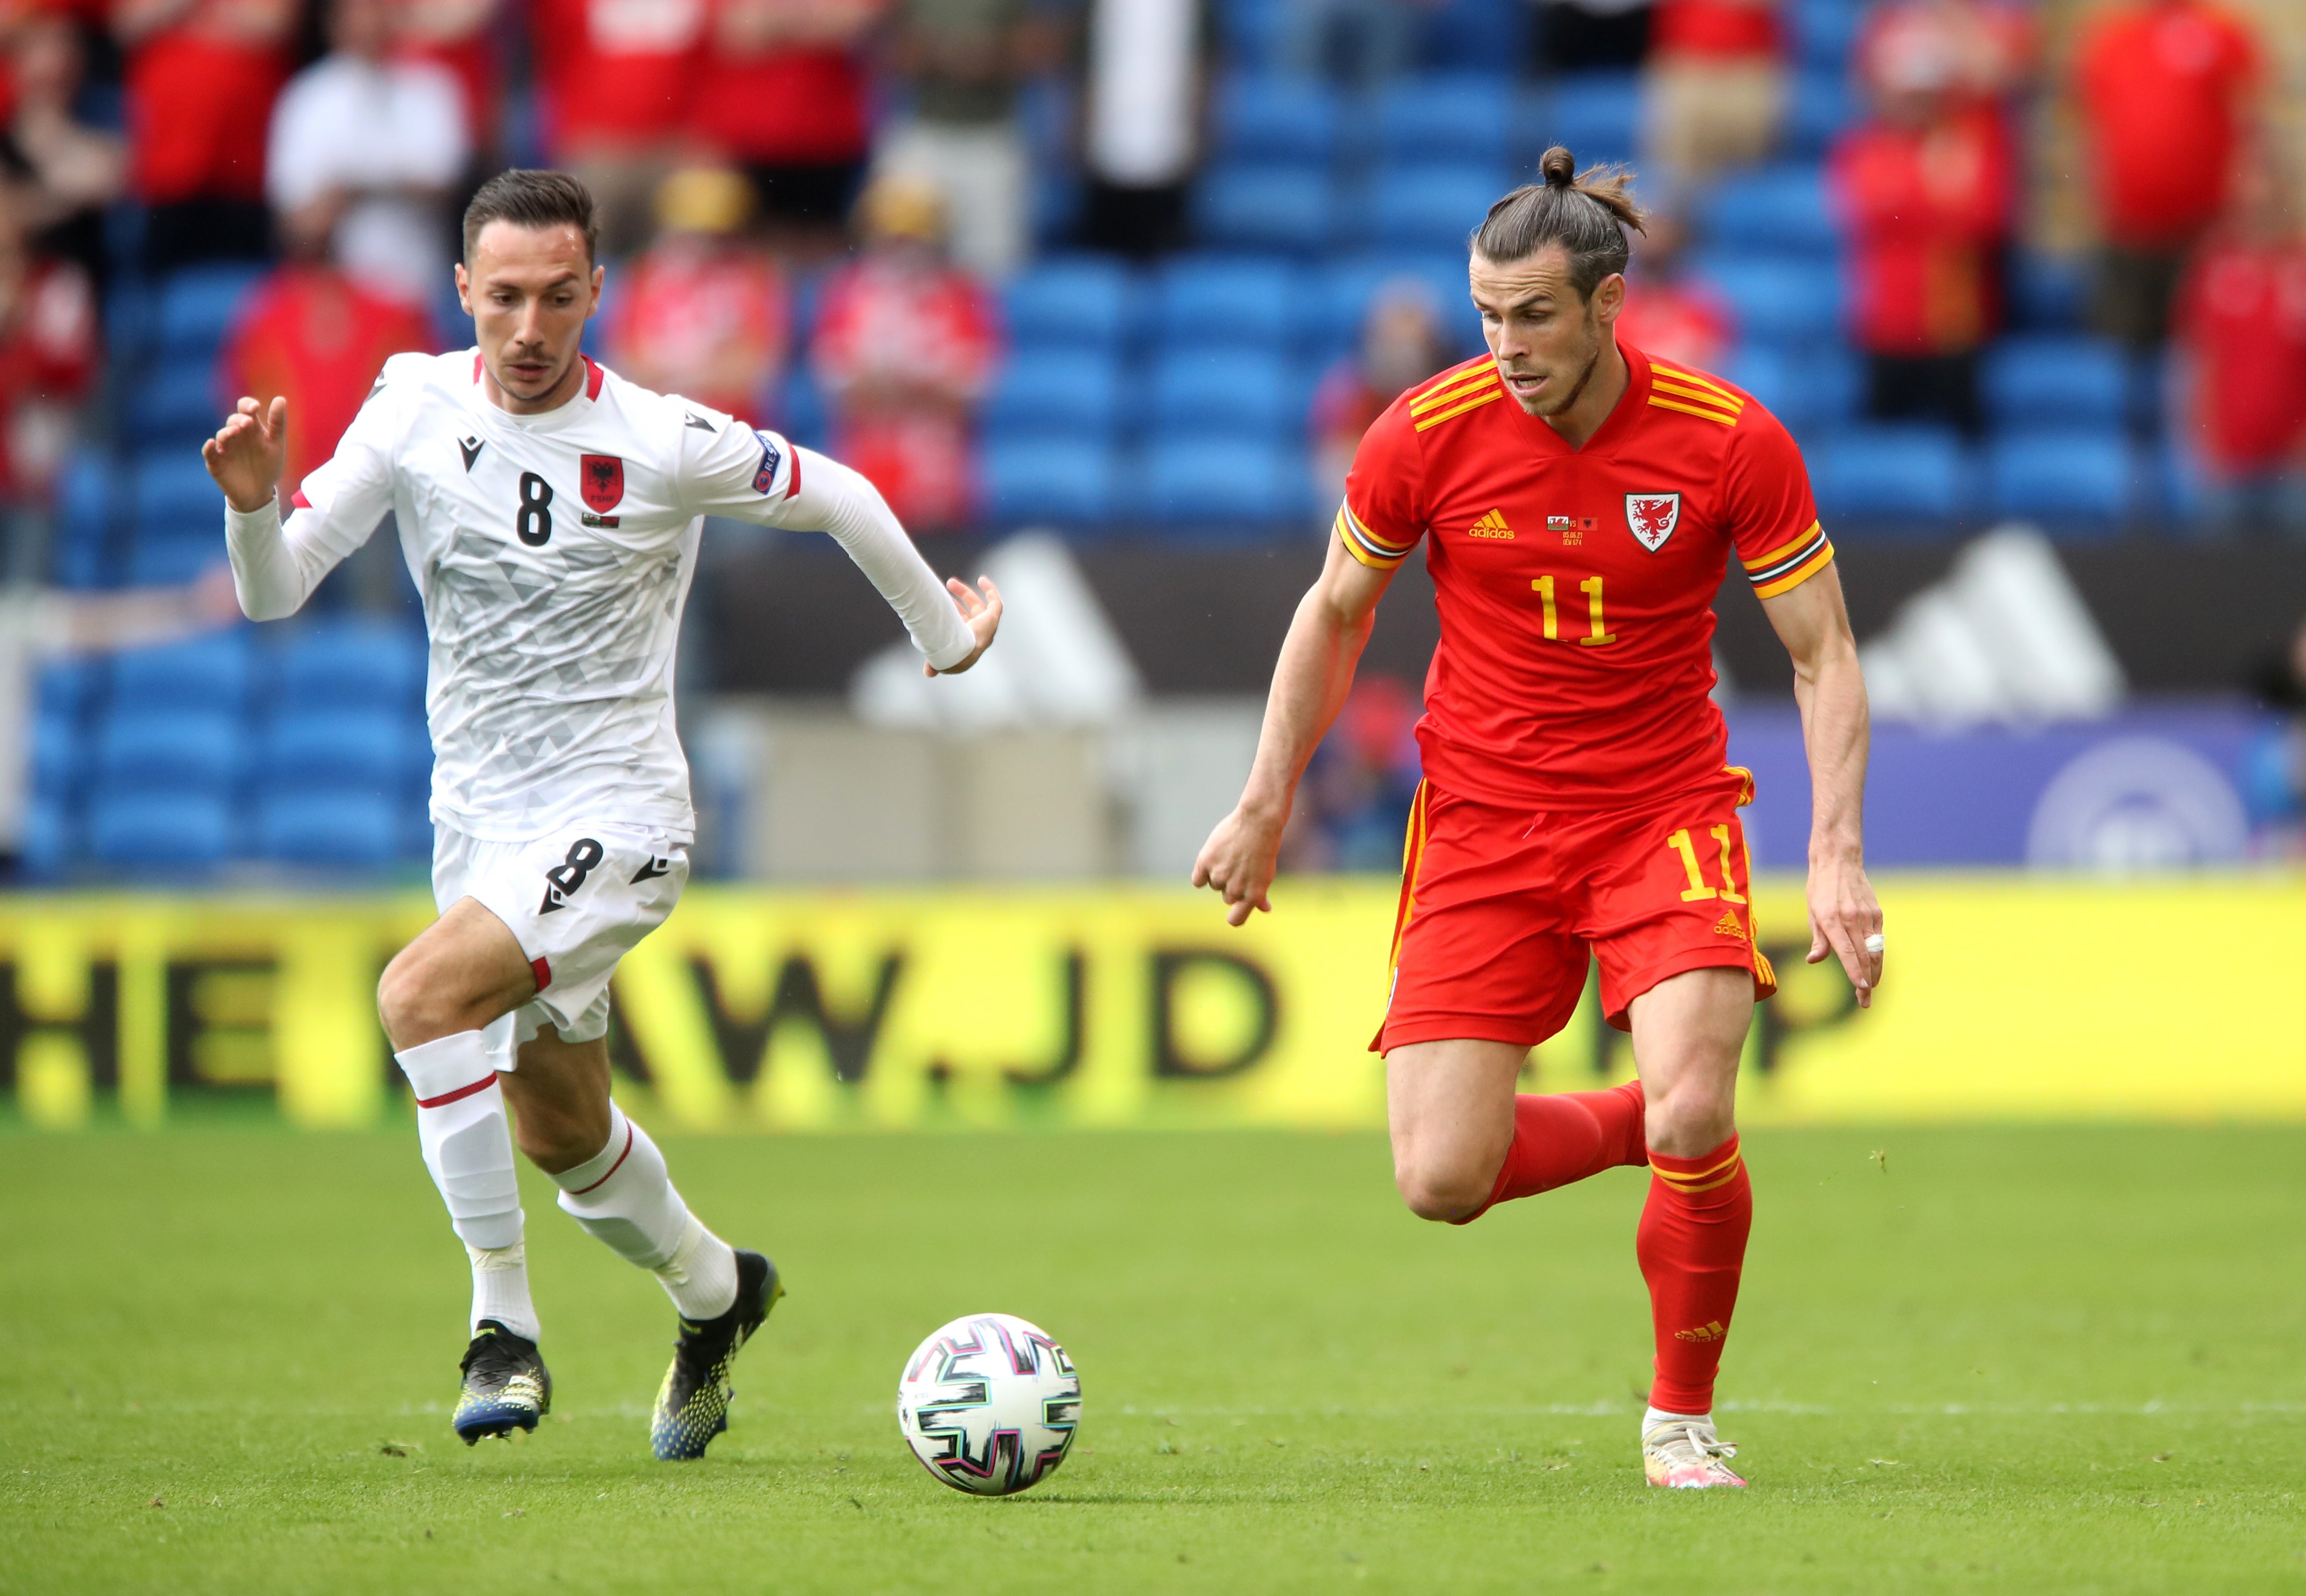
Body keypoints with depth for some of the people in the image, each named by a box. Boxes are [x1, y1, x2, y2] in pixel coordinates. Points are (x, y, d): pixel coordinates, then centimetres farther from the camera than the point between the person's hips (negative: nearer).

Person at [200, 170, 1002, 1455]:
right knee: (560, 1132, 20)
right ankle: (715, 1289, 49)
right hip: (480, 817, 6)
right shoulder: (417, 408, -6)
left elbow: (838, 497, 2)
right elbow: (275, 593, -6)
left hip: (617, 818, -6)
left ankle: (506, 1322, -20)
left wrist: (945, 631, 15)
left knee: (422, 993, -30)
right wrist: (255, 504, -28)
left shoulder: (664, 443, -15)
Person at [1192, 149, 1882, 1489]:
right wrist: (1268, 801, 7)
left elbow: (1825, 656, -5)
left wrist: (1838, 854, -16)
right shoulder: (1430, 433, -10)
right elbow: (1338, 613, 8)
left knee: (1693, 1123, -24)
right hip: (1484, 824, 2)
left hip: (1665, 810, -1)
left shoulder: (1732, 444, -13)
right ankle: (1637, 1124, 22)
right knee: (1442, 1179, -11)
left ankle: (1684, 1415, 2)